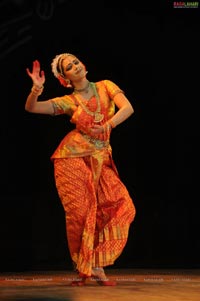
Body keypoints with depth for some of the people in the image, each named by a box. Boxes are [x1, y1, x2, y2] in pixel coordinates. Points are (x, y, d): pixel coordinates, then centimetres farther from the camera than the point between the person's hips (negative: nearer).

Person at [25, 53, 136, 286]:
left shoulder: (105, 87, 8)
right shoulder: (69, 101, 4)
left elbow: (127, 108, -7)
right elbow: (31, 108, -2)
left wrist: (108, 125, -24)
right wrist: (37, 88, -22)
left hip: (100, 160, 2)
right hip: (73, 157, -2)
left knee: (121, 207, -11)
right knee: (80, 212, -7)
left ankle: (96, 265, -2)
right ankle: (82, 267, 9)